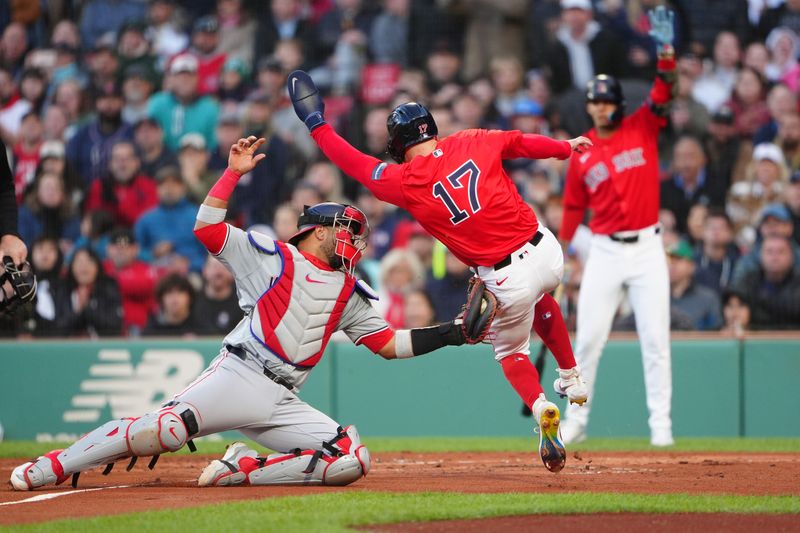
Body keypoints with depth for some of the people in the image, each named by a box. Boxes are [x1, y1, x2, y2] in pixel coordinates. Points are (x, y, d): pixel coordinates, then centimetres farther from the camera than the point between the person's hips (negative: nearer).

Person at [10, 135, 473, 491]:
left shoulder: (348, 293, 23)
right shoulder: (274, 257, 9)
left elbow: (390, 344, 19)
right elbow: (207, 228, 1)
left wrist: (453, 333, 10)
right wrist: (234, 172, -5)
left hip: (282, 403, 5)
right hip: (239, 376, -5)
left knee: (351, 460, -14)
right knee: (169, 427, -28)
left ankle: (241, 471, -7)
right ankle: (51, 467, -13)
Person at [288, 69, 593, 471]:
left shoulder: (406, 181, -7)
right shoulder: (470, 143, 1)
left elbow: (357, 164, 2)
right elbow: (521, 142, 12)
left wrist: (316, 123, 12)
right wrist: (566, 147, 28)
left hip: (507, 279, -4)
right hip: (546, 249, 4)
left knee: (510, 351, 22)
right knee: (541, 303, 39)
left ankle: (541, 408, -3)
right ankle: (571, 378, 45)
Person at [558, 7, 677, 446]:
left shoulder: (642, 130, 2)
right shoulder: (582, 156, 6)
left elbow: (662, 95, -12)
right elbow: (573, 207, 11)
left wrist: (666, 54, -28)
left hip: (646, 248, -1)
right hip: (604, 252, 1)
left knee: (655, 339, -3)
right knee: (587, 340, 2)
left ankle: (661, 423, 1)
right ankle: (576, 421, 11)